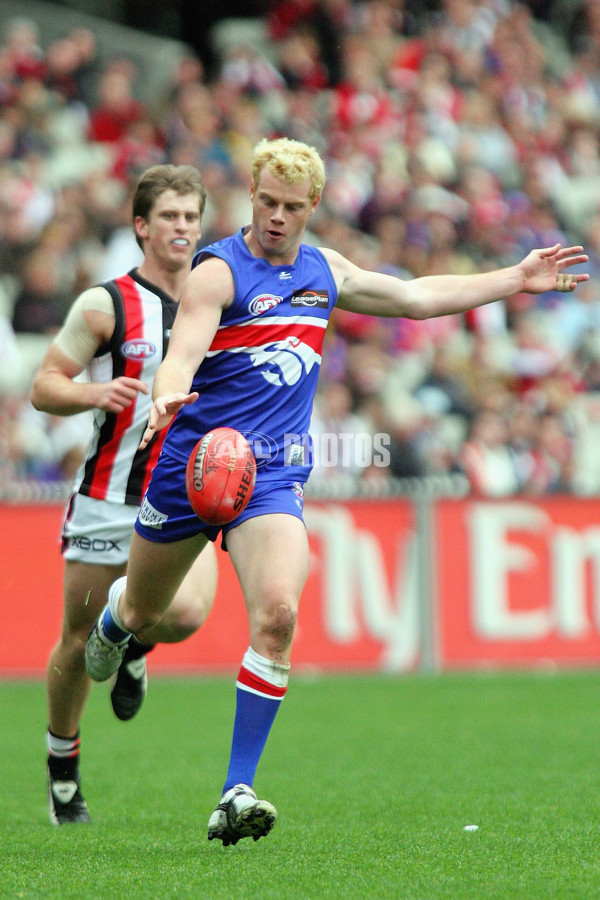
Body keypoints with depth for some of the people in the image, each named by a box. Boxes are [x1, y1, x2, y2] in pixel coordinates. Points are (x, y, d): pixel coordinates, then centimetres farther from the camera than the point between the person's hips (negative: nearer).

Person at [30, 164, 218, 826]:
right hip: (107, 498, -2)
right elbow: (44, 387, -4)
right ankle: (62, 762, 28)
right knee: (79, 639, 4)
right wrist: (92, 393, -23)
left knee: (186, 613, -24)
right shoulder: (104, 305, -4)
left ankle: (134, 641, 13)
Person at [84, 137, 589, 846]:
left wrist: (517, 278, 27)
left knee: (277, 614, -21)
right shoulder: (219, 271, -9)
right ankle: (115, 612, 56)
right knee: (143, 616, 14)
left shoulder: (323, 271, 11)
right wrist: (167, 397, -47)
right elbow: (181, 355, -24)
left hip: (274, 474, 3)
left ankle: (235, 796, -20)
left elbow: (418, 296, 26)